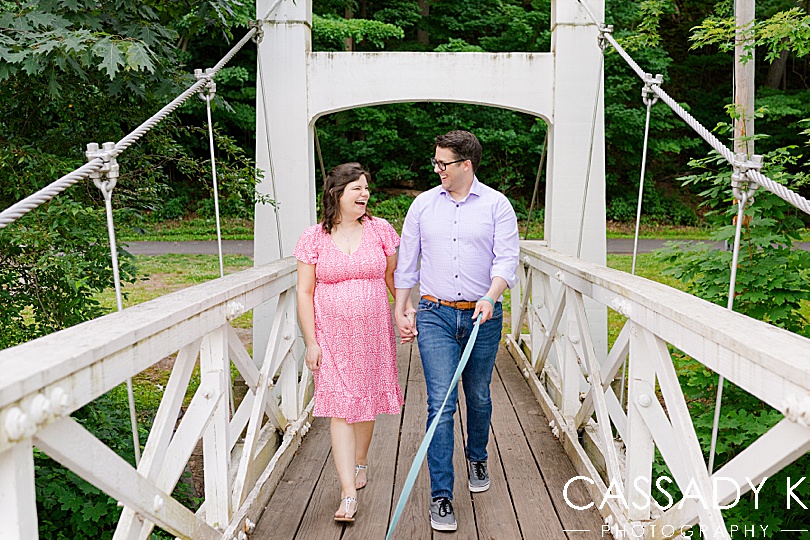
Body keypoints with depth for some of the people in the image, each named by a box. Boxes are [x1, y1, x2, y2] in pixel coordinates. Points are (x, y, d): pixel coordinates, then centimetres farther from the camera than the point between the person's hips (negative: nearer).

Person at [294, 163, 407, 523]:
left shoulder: (380, 230, 1)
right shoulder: (314, 238, -3)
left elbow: (393, 277, 11)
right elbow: (305, 293, -2)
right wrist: (311, 342, -7)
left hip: (373, 334, 2)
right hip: (332, 336, -2)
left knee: (366, 401, 13)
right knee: (340, 409, -6)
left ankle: (360, 461, 41)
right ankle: (349, 495, -4)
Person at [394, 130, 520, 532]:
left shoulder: (496, 205, 0)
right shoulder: (423, 204, 6)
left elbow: (507, 259, -9)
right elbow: (407, 261, 11)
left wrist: (490, 297, -26)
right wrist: (401, 310, 10)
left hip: (483, 316, 0)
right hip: (435, 316, 0)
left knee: (479, 397, 15)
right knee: (440, 404, -7)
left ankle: (477, 458, 43)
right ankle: (441, 496, 0)